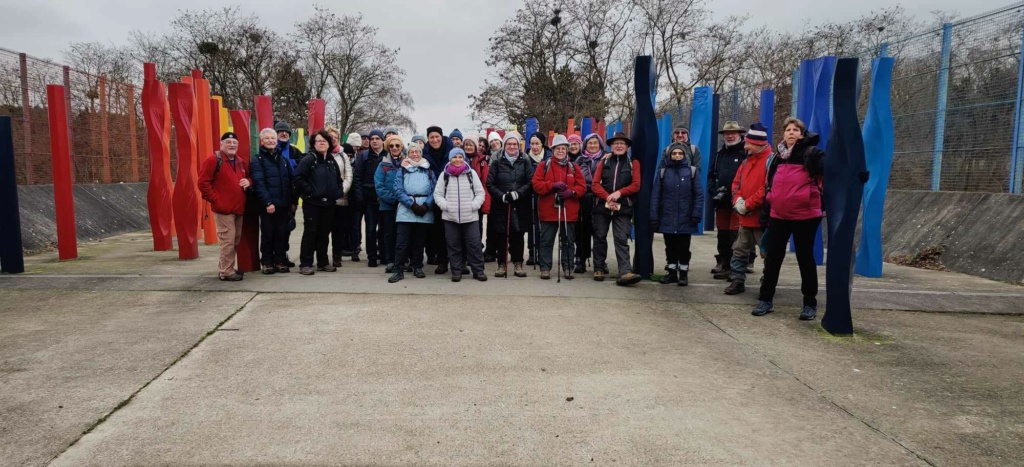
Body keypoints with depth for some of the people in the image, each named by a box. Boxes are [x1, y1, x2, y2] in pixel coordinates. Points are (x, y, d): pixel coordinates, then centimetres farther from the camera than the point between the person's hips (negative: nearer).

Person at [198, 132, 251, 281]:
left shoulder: (241, 162, 15)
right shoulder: (213, 160, -7)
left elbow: (249, 177, 29)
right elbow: (203, 183, -11)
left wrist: (249, 181, 4)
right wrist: (215, 200, -15)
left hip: (238, 209, 8)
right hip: (223, 209, -8)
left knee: (235, 241, 13)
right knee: (228, 240, -10)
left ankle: (224, 268, 25)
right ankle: (226, 272, -1)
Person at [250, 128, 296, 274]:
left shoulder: (283, 159, 16)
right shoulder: (257, 160, -2)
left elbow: (291, 181, 14)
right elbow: (259, 183, -12)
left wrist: (294, 201, 7)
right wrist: (267, 202, -20)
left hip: (284, 204, 4)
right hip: (267, 205, -4)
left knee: (282, 234, 7)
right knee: (267, 234, 3)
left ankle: (280, 261, 16)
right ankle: (267, 263, 12)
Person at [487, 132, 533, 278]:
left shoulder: (525, 162, 7)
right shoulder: (497, 163, 6)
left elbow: (531, 182, -2)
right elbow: (490, 184, -1)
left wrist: (517, 193, -16)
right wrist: (502, 196, -15)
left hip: (520, 207, 0)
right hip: (501, 206, 0)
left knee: (518, 236, 4)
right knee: (501, 237, 2)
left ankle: (518, 263, 16)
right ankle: (502, 264, 13)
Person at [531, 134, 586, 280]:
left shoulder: (574, 167, 9)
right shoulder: (543, 165, 3)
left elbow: (582, 186, 4)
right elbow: (536, 185, -6)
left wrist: (572, 191, -16)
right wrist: (552, 185, -19)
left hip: (569, 211, 2)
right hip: (548, 211, -2)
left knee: (568, 241, 8)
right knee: (546, 241, 2)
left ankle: (568, 267, 17)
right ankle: (545, 268, 11)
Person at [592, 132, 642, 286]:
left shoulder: (633, 163, 7)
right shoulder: (603, 162, 11)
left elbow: (636, 185, -3)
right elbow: (596, 184, 1)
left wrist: (619, 193, -16)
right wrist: (607, 197, -15)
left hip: (623, 208, -2)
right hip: (602, 206, 2)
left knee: (622, 240, -9)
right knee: (600, 237, 7)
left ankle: (625, 273, -18)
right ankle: (599, 269, 19)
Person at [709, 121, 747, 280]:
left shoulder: (746, 152, -5)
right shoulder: (719, 154, 17)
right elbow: (711, 176, 17)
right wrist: (714, 192, 0)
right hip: (722, 203, 7)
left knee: (736, 237, -5)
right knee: (722, 235, 14)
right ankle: (722, 264, 25)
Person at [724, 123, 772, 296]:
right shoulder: (747, 160, 14)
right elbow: (737, 183, 16)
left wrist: (748, 204, -17)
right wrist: (737, 201, -4)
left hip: (762, 217, -8)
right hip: (745, 217, 8)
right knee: (739, 250, 12)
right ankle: (737, 281, 21)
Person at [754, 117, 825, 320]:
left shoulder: (811, 154, -5)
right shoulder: (777, 157, 13)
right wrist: (766, 211, 17)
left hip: (805, 216, -5)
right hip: (778, 216, 5)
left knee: (805, 259, 6)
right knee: (772, 258, 8)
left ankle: (810, 303, 18)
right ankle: (766, 299, 18)